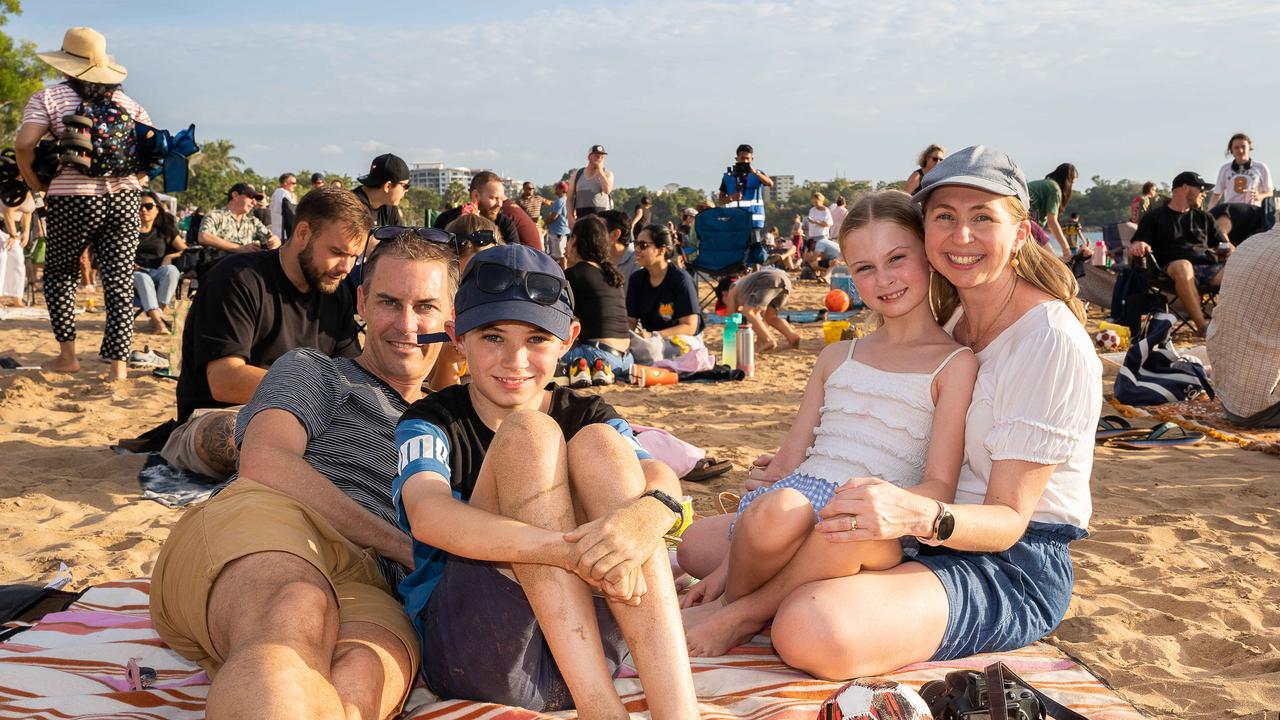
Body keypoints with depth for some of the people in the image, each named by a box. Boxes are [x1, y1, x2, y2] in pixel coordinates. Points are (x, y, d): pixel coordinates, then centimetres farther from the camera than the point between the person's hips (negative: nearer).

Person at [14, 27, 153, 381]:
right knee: (119, 281, 2)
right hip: (123, 200, 3)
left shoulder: (49, 97, 0)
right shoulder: (126, 102, 11)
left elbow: (24, 144, -13)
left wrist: (33, 181, 1)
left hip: (72, 201, -2)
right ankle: (118, 363, 0)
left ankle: (67, 355, 16)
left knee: (59, 273, 17)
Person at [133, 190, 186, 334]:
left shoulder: (165, 230, 16)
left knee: (171, 270, -34)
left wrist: (170, 256, -5)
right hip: (136, 273, -1)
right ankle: (158, 321, -52)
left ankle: (161, 310, -33)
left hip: (158, 272, 1)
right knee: (143, 279, -38)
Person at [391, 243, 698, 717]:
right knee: (529, 433, -19)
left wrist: (640, 517, -37)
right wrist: (570, 550, -38)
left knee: (597, 443, -19)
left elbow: (662, 480, -12)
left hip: (589, 645, 3)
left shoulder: (587, 417, 10)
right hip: (467, 654, -2)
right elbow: (427, 516, -22)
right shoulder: (432, 423, 1)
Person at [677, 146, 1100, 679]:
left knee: (814, 629, -38)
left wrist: (919, 516, -40)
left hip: (1011, 565, -8)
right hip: (921, 539, 8)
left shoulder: (1054, 343, -16)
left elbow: (1007, 519, -20)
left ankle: (751, 607, -10)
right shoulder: (950, 320, 11)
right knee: (700, 544, 1)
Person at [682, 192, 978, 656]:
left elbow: (939, 487, 0)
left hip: (880, 522, -2)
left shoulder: (955, 364, 7)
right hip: (800, 498, 3)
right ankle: (734, 593, -6)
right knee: (775, 510, -36)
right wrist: (728, 565, 11)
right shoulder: (837, 357, 22)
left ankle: (736, 616, -18)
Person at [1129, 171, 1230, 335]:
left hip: (1211, 267, 4)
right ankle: (1202, 326, -42)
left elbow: (1224, 246, 25)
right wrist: (1137, 247, -20)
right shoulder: (1155, 217, 17)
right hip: (1173, 268, -4)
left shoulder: (1205, 218, 31)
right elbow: (1136, 245, 6)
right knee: (1183, 266, -40)